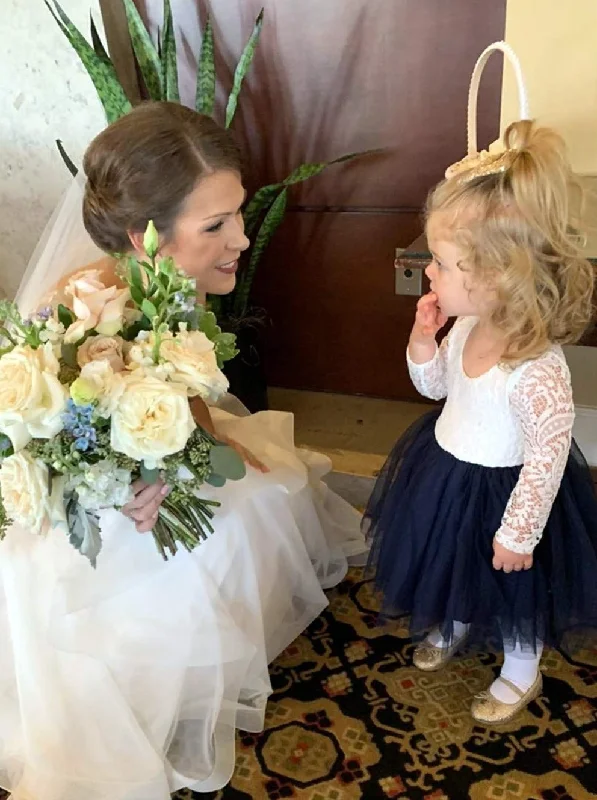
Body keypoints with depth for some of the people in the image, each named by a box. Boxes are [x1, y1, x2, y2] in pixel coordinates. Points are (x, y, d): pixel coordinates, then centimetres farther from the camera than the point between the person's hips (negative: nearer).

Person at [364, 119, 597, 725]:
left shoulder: (537, 372, -37)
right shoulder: (469, 323, -14)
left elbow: (548, 458, -27)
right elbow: (436, 384, 3)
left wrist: (518, 533, -17)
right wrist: (423, 339, -16)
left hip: (504, 493, -7)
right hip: (446, 474, 7)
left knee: (513, 586, 21)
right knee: (454, 568, 31)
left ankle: (520, 673, 51)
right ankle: (455, 625, 63)